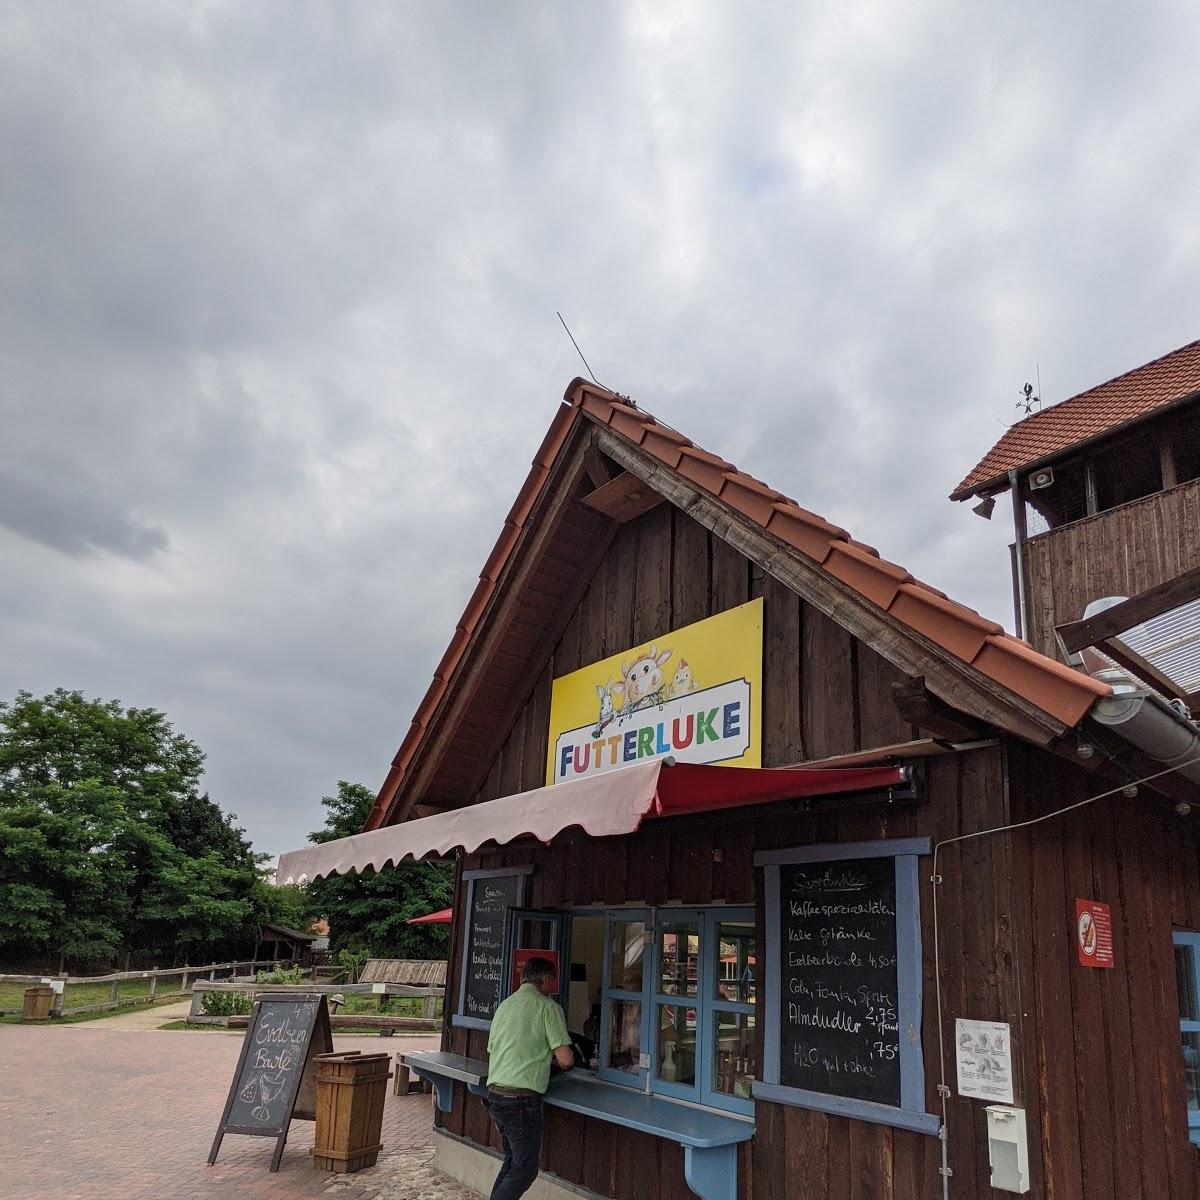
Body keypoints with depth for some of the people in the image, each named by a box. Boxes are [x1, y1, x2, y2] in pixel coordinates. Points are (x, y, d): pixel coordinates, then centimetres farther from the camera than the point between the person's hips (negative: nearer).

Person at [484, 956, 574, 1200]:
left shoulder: (505, 1005, 15)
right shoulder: (547, 1007, -7)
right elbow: (565, 1059, -11)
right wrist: (555, 1060, 13)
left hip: (495, 1095, 8)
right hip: (522, 1099, -8)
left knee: (512, 1161, 21)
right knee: (525, 1169, 2)